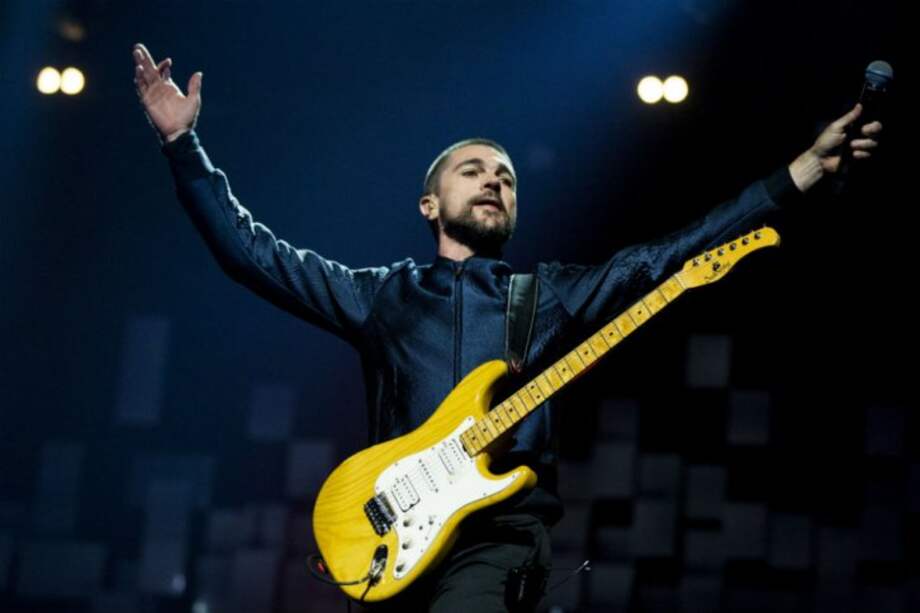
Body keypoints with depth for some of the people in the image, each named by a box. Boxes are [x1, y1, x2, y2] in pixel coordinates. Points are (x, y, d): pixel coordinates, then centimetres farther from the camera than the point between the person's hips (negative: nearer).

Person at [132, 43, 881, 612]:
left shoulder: (554, 295, 16)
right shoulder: (381, 295, 16)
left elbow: (673, 256, 9)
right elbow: (250, 249, 14)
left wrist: (807, 167, 3)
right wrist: (182, 141, 8)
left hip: (502, 536, -1)